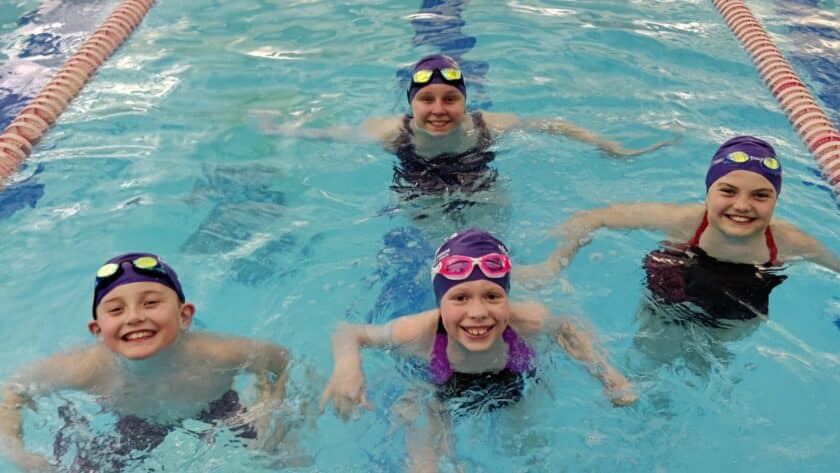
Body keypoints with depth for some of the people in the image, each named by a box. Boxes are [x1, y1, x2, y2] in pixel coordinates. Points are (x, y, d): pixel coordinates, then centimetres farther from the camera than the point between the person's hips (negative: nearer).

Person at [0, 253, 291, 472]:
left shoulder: (214, 356, -36)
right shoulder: (86, 370, -34)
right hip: (118, 428, 0)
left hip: (211, 416, 0)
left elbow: (280, 360, -15)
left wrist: (269, 414, -28)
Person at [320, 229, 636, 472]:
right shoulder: (420, 333, -40)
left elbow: (565, 329, -11)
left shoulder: (527, 322, -37)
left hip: (514, 393, 2)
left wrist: (606, 374, -18)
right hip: (437, 400, -1)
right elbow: (349, 334, -23)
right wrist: (348, 365, -44)